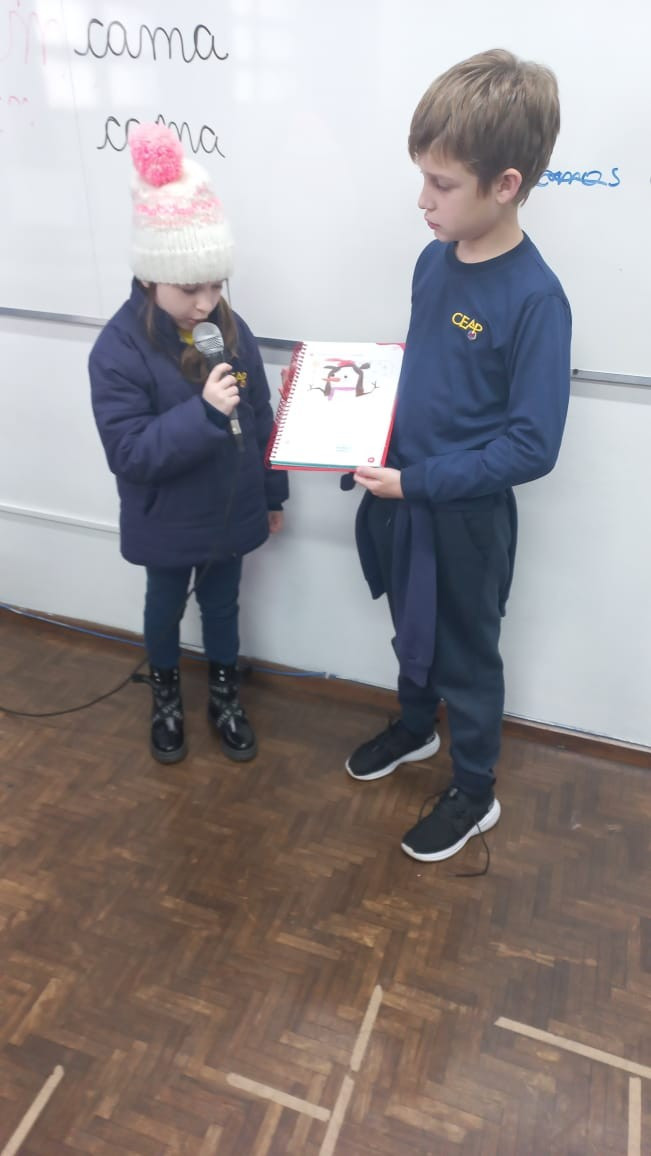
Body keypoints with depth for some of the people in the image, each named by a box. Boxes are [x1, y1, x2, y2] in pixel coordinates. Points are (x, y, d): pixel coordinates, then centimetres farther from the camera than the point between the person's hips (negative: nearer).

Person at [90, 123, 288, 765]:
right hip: (167, 523, -3)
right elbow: (129, 453, -25)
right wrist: (203, 412, -36)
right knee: (165, 606, 20)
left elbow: (261, 418, 1)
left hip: (232, 510, 3)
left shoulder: (231, 328, -8)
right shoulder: (118, 350, -22)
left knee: (222, 604, 22)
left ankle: (224, 695, 46)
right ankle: (165, 696, 47)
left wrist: (272, 494, 8)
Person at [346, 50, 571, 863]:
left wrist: (419, 482, -24)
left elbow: (531, 447, -23)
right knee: (412, 631, 26)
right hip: (402, 492, 7)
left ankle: (475, 792, 37)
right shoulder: (435, 259, -2)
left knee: (464, 656, 13)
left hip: (465, 515, -6)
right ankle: (415, 728, 53)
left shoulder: (534, 297, -23)